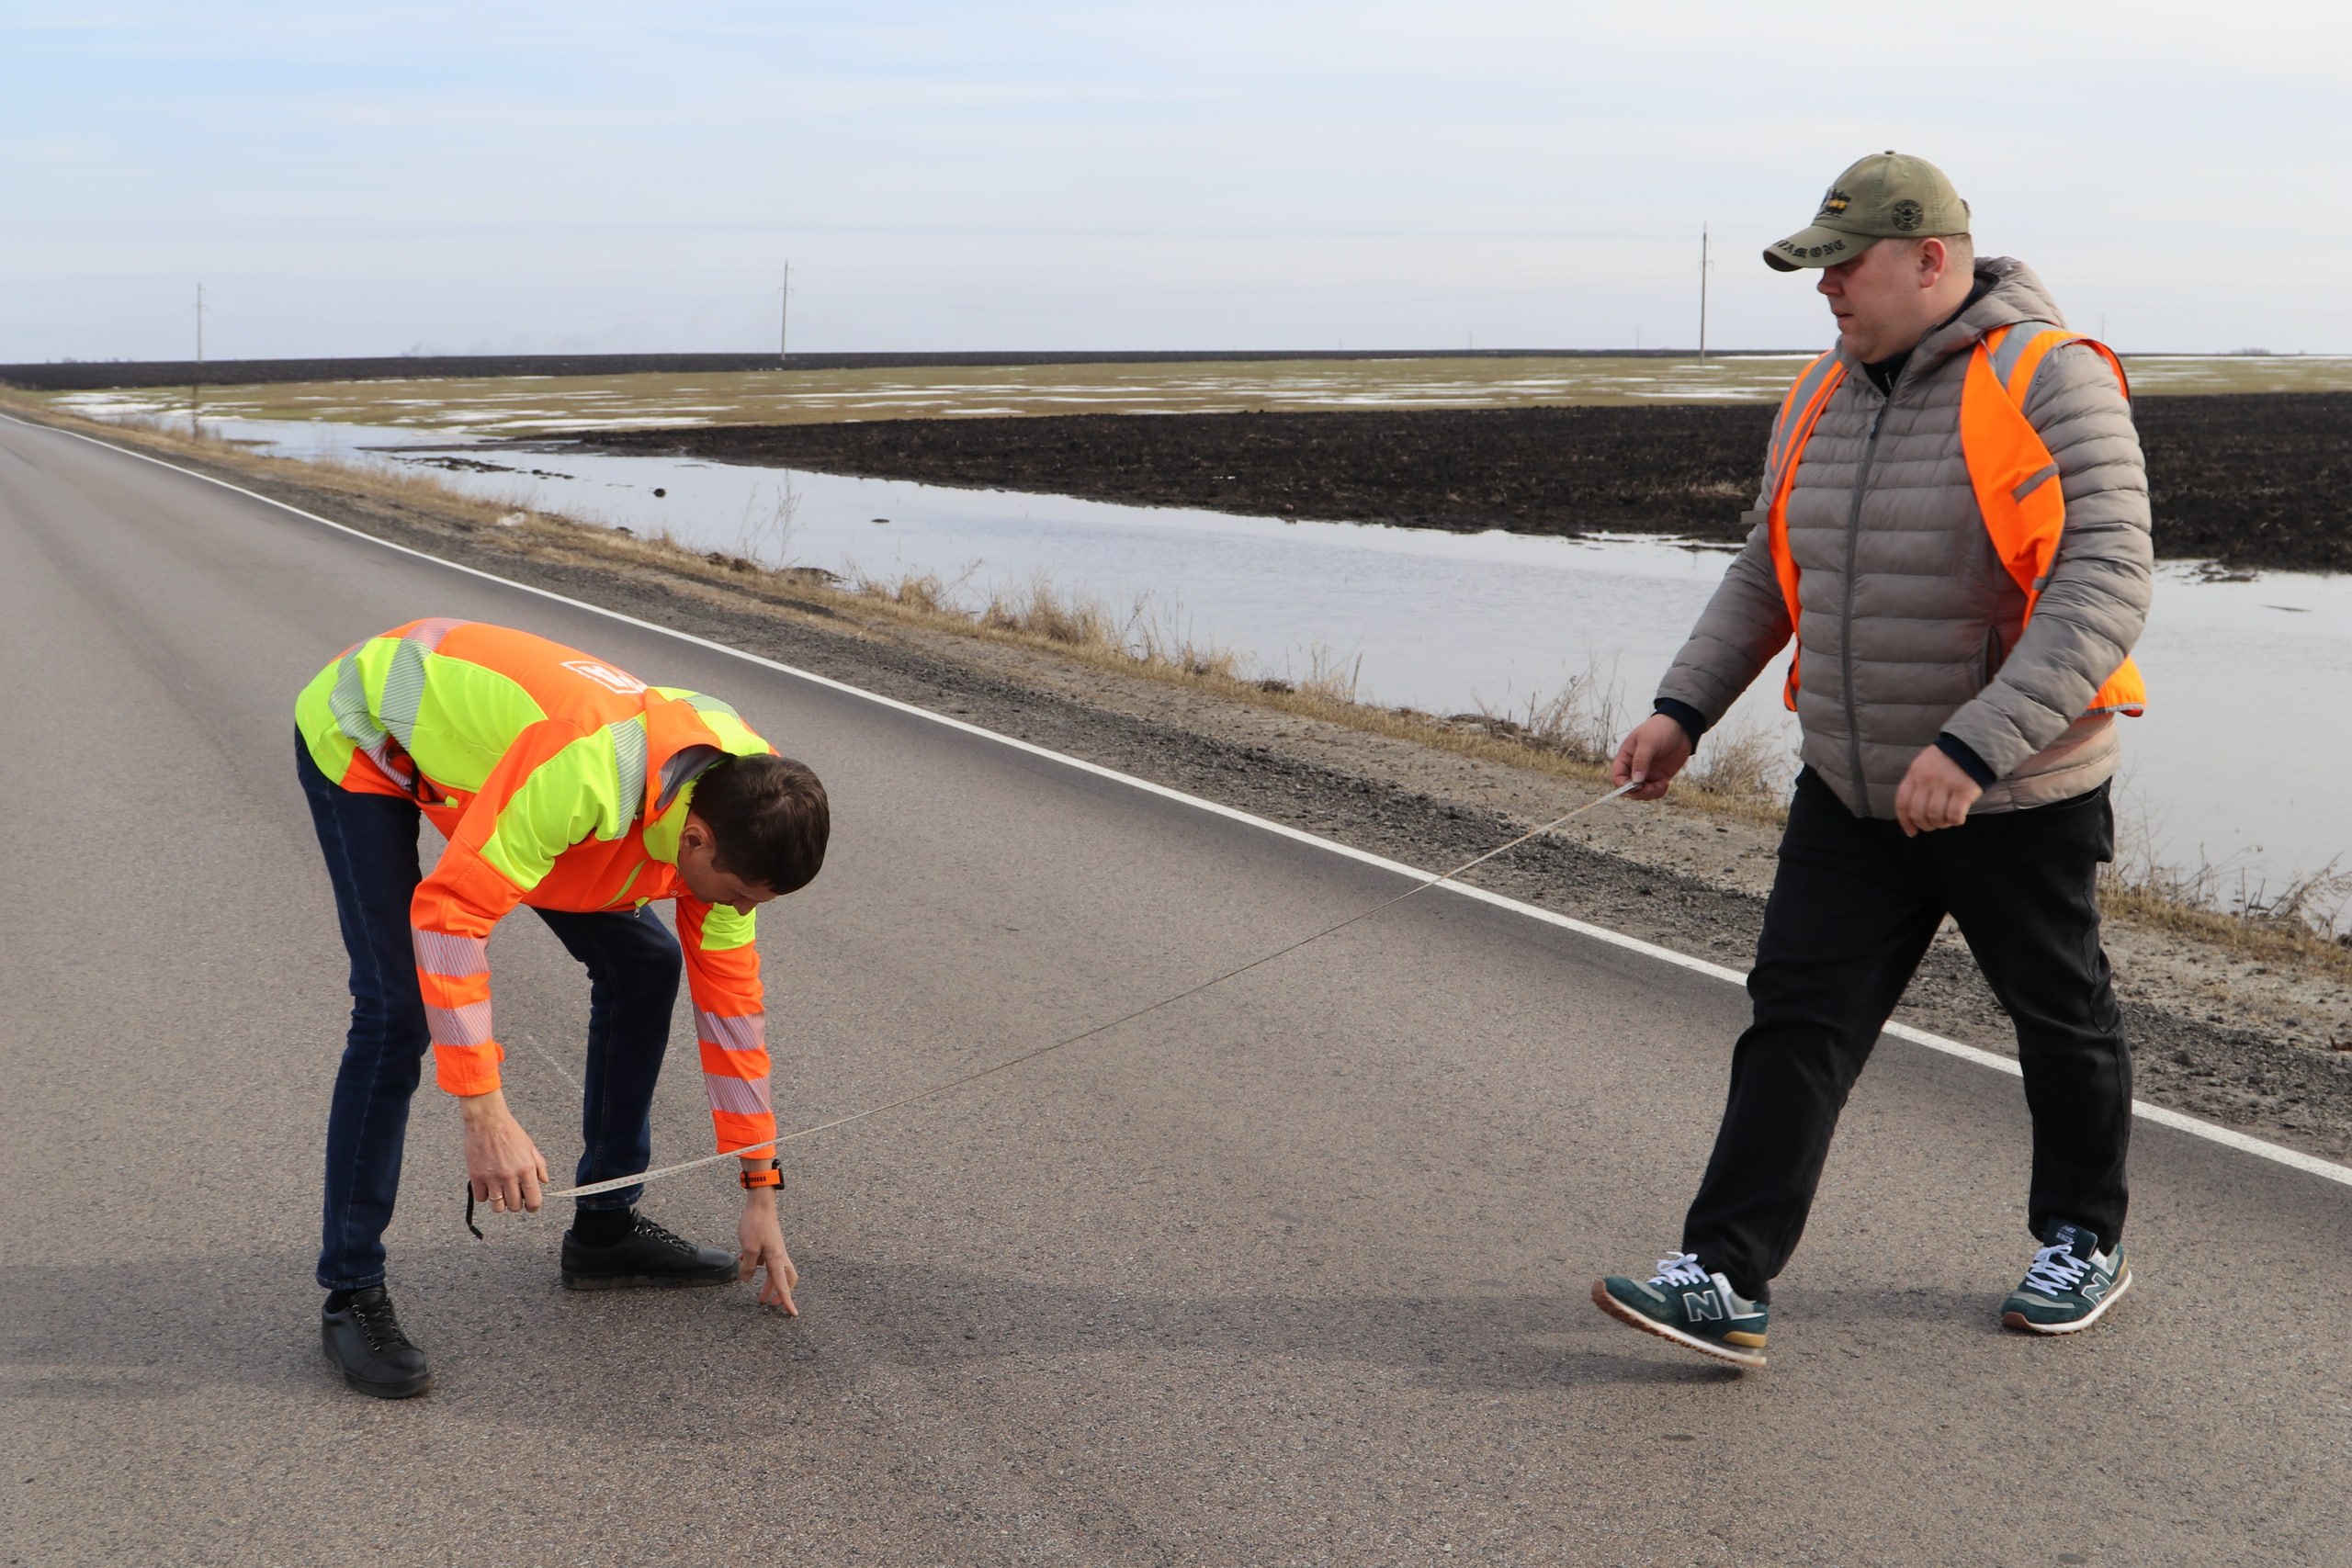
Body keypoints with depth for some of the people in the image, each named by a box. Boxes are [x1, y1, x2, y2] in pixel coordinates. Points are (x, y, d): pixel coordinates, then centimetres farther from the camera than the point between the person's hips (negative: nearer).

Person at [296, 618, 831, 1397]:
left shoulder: (732, 808, -17)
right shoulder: (583, 775, -42)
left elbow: (730, 999, -6)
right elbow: (448, 911, -38)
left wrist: (761, 1196, -1)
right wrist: (485, 1115, -38)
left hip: (471, 719, 7)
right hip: (361, 733, -7)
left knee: (643, 962, 1)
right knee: (397, 1010, -21)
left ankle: (605, 1230, 15)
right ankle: (352, 1295, -7)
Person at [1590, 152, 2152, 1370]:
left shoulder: (2050, 384, -16)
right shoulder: (1823, 398, 5)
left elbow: (2106, 585, -25)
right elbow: (1765, 575, 14)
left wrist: (1972, 745, -33)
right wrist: (1684, 707, 1)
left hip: (2017, 800, -5)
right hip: (1850, 795, 5)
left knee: (2062, 1021, 14)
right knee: (1797, 1023, -3)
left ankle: (2083, 1245, 35)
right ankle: (1723, 1281, -4)